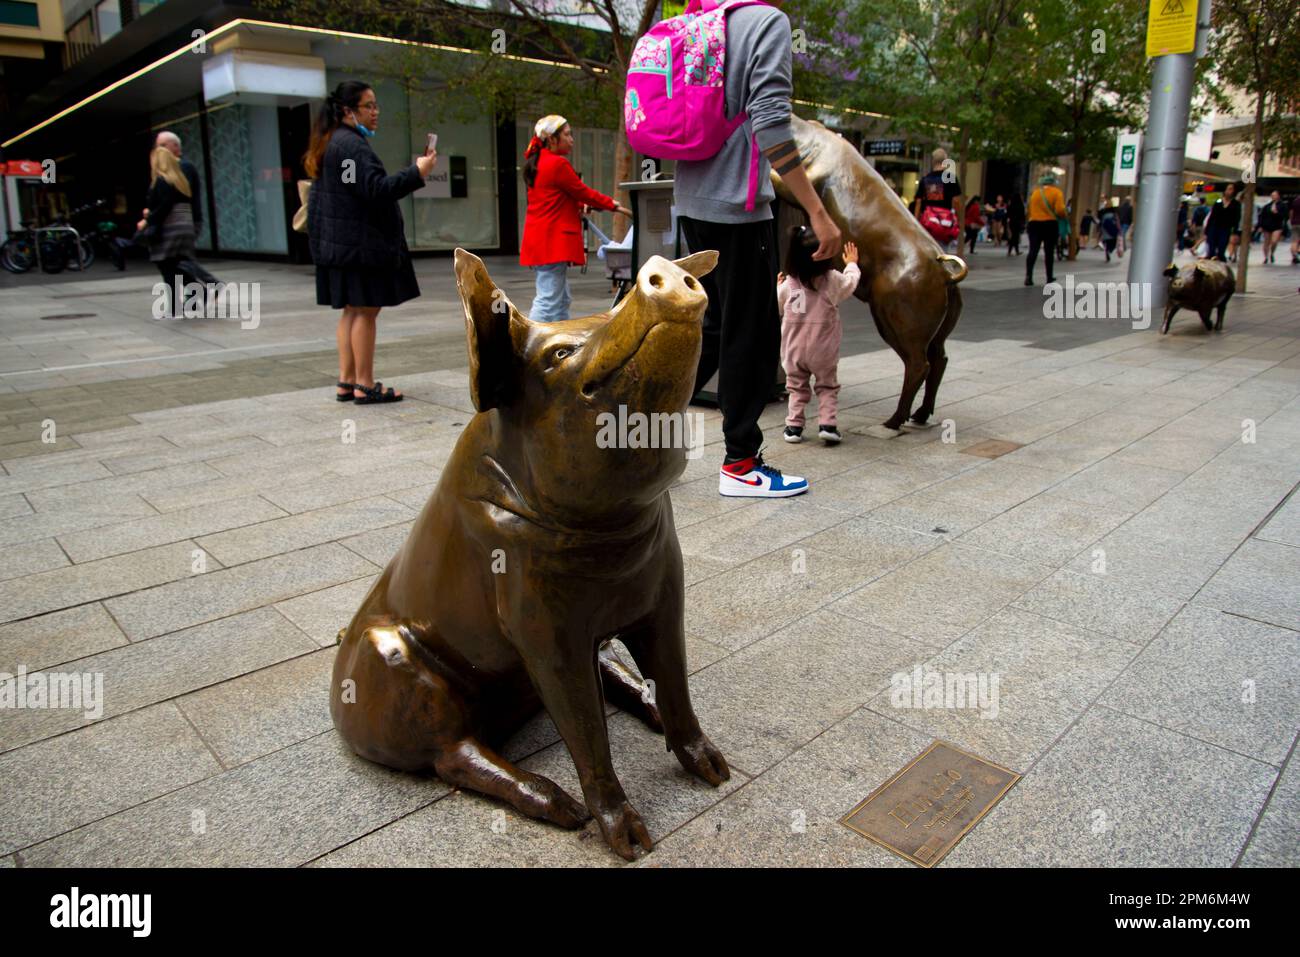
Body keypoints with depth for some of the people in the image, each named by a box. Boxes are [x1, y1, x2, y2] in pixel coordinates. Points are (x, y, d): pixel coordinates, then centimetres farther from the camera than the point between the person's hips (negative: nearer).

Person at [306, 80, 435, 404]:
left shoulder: (330, 143, 19)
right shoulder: (351, 145, -14)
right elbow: (376, 189, -23)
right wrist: (417, 172, -19)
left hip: (337, 242, 10)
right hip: (359, 243, -10)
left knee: (352, 311, 11)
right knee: (366, 310, -6)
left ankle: (347, 382, 14)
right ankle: (365, 386, -3)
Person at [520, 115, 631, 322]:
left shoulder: (537, 163, 16)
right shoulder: (557, 164, -13)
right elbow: (583, 192, -7)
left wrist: (580, 207, 9)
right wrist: (615, 206, 3)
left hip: (540, 240, 10)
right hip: (553, 241, -10)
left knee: (561, 299, 15)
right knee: (549, 301, -10)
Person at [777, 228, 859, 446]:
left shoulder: (787, 285, -7)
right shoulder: (832, 280, -10)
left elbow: (777, 307, 7)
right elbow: (850, 282, 11)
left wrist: (777, 288, 25)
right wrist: (851, 263, 29)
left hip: (794, 349, 1)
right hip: (824, 350, -1)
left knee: (796, 387, 16)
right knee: (827, 386, 13)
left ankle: (794, 426, 10)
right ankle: (827, 424, 0)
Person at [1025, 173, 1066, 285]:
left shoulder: (1035, 192, 10)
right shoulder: (1056, 192, -3)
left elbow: (1029, 210, 12)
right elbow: (1060, 210, -12)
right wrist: (1064, 215, 7)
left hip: (1034, 224, 3)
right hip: (1050, 224, -3)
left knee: (1033, 250, -3)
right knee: (1049, 252, 7)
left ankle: (1028, 276, -19)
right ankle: (1049, 278, 14)